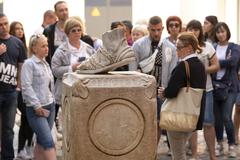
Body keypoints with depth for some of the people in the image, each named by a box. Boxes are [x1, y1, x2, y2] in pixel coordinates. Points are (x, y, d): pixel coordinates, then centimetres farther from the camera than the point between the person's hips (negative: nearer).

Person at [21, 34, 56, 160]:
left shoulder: (45, 63, 14)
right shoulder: (29, 64, -10)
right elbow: (26, 87, -16)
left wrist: (52, 100, 13)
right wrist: (37, 106, -17)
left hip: (50, 106, 8)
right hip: (36, 110, -8)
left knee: (41, 141, 10)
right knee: (49, 141, -14)